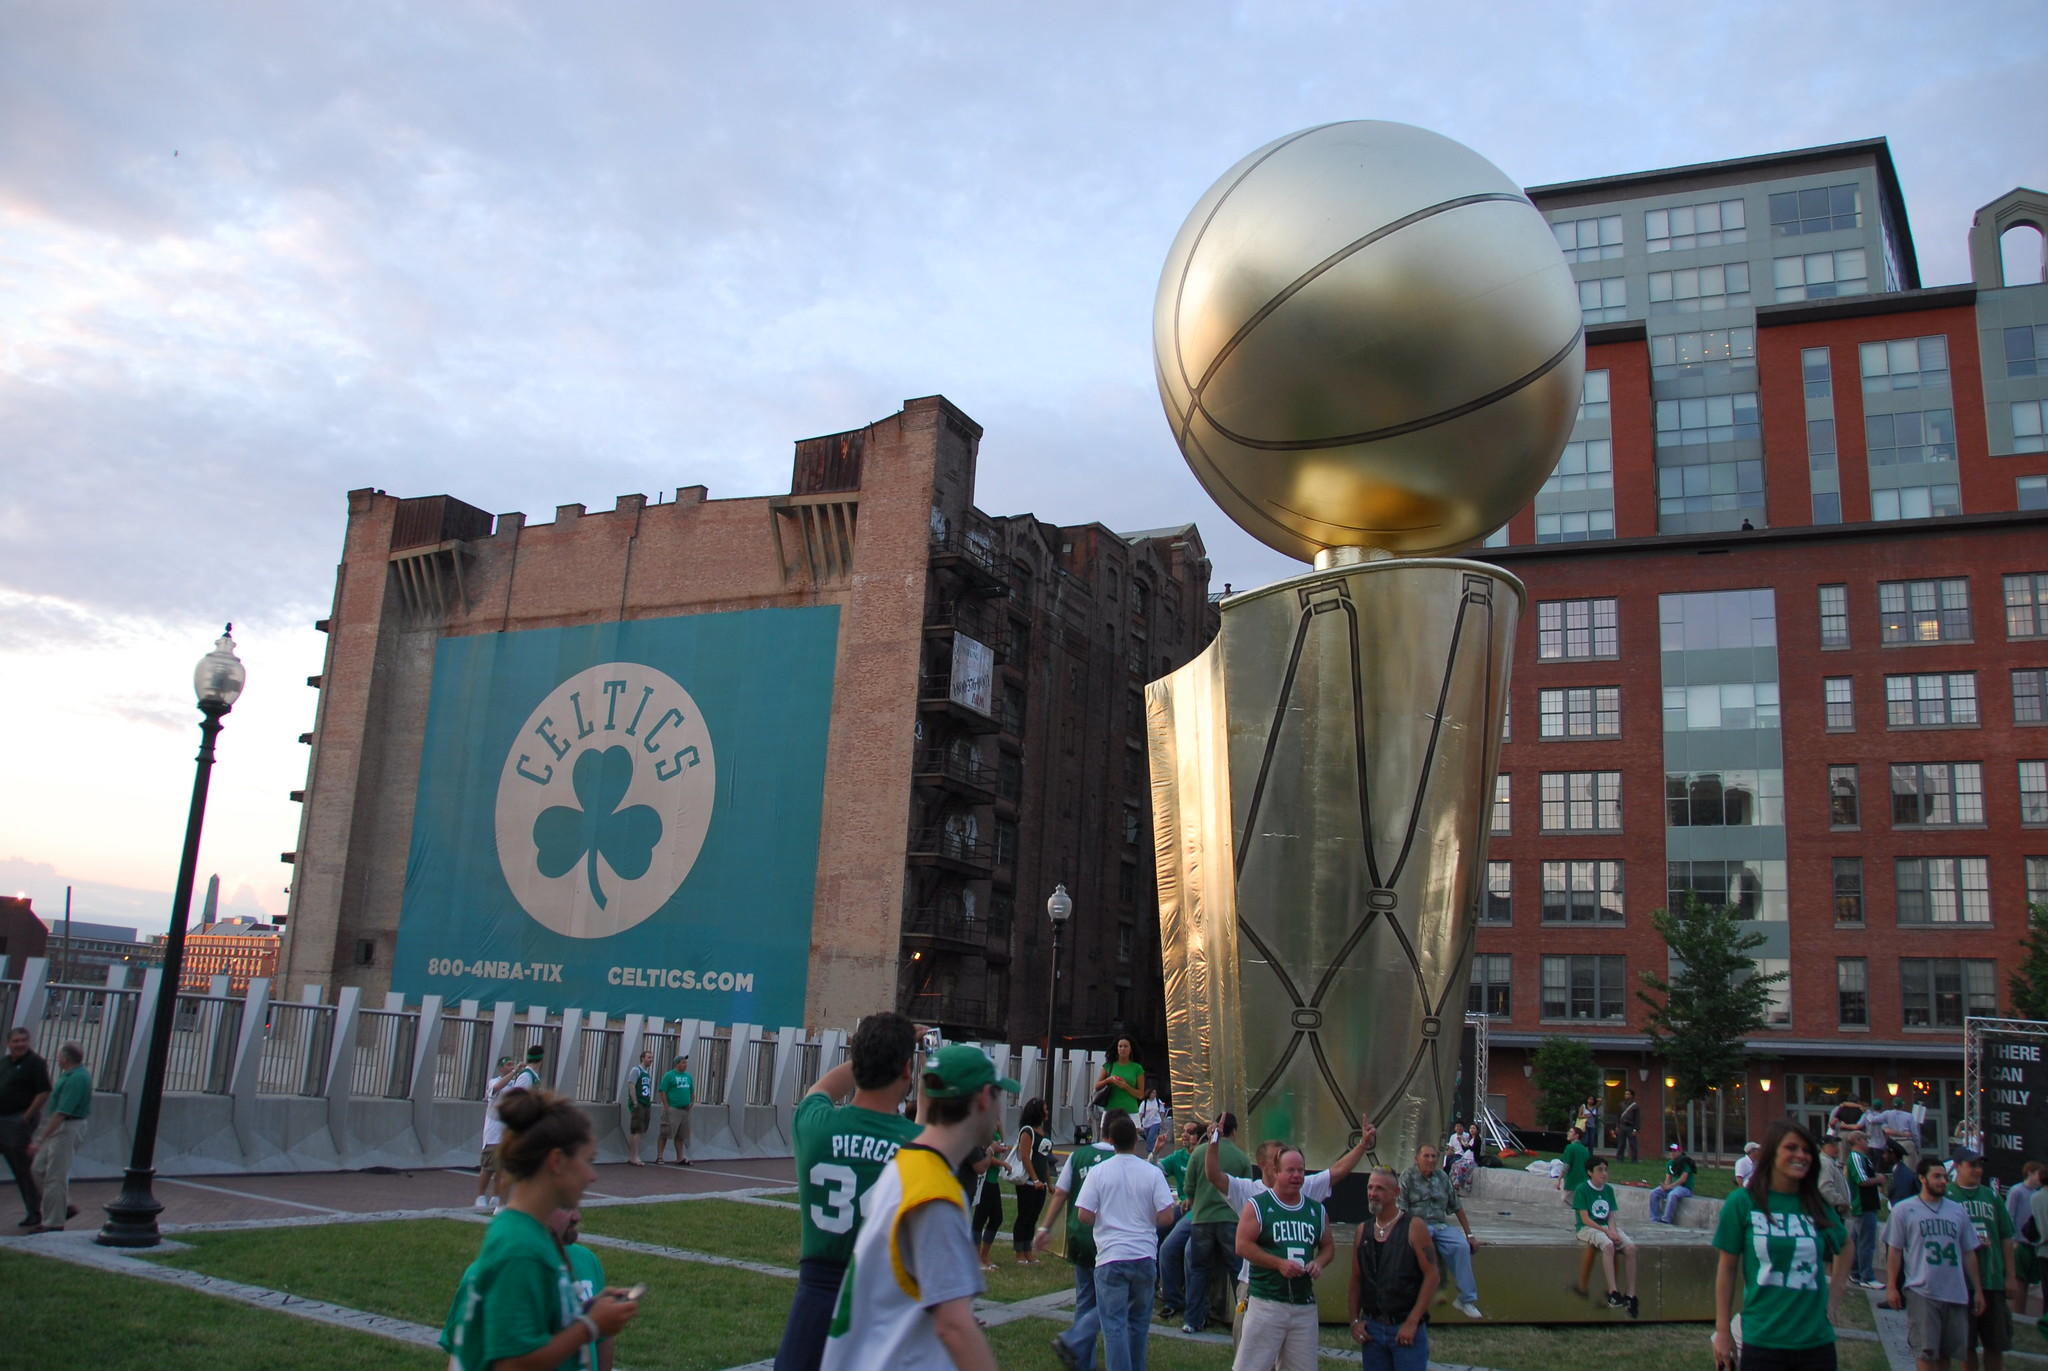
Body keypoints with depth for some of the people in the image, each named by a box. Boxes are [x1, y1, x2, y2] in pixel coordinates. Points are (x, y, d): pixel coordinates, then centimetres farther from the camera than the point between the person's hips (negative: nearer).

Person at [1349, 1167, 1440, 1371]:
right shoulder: (1363, 1230, 8)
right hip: (1372, 1328, 4)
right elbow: (1356, 1280, 12)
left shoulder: (1413, 1228, -6)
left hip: (1406, 1329, -4)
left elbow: (1432, 1276, -10)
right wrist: (1355, 1320, 3)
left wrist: (1412, 1322, -12)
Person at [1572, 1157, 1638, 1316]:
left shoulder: (1608, 1189, 12)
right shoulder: (1582, 1189, -6)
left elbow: (1611, 1216, 9)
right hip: (1587, 1228, -6)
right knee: (1608, 1245, -37)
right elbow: (1585, 1219, -11)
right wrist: (1606, 1231, -18)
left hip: (1607, 1227, 6)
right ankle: (1613, 1292, -37)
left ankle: (1631, 1294, -18)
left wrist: (1613, 1231, -11)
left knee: (1630, 1247, -22)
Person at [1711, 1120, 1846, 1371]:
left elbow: (1844, 1244, 23)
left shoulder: (1818, 1206, 4)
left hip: (1816, 1341, 3)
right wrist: (1723, 1331, -2)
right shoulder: (1742, 1202, -5)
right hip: (1762, 1340, -3)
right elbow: (1727, 1269, -1)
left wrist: (1834, 1294, 11)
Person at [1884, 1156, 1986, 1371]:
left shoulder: (1957, 1211, 12)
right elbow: (1894, 1251, 0)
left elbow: (1969, 1253, 15)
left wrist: (1977, 1290, 12)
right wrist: (1891, 1287, -6)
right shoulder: (1904, 1210, 0)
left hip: (1956, 1294, 4)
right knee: (1926, 1352, -6)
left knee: (1946, 1353, 9)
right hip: (1921, 1293, -4)